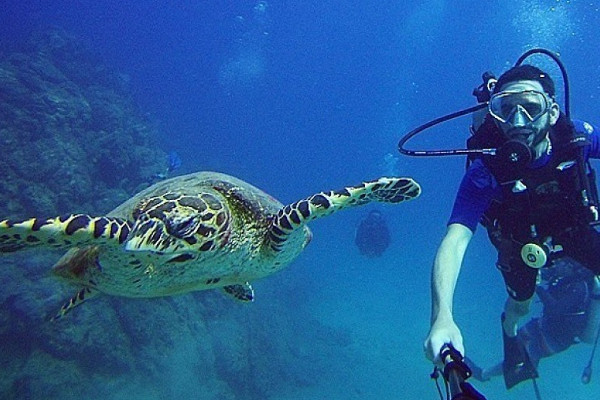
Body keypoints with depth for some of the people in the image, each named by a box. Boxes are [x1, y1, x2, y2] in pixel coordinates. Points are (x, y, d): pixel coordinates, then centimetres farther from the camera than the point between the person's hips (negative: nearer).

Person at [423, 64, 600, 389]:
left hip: (574, 229, 2)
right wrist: (442, 317, -64)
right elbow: (455, 241, -48)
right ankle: (513, 351, 52)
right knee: (519, 306, 16)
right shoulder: (485, 172, -41)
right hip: (520, 243, -2)